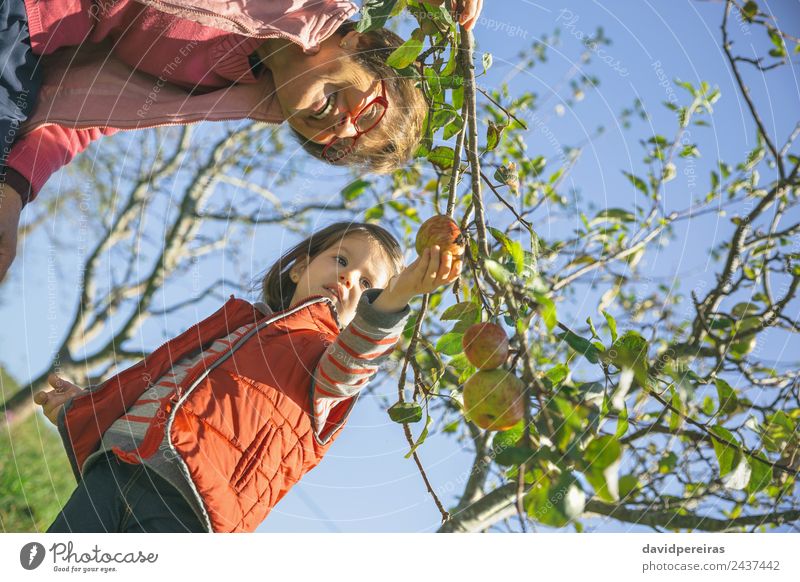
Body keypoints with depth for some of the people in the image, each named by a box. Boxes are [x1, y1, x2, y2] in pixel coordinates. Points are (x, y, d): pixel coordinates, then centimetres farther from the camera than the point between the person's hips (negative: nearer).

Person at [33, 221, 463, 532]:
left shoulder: (328, 361, 12)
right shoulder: (240, 320, 29)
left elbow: (356, 359, -13)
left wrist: (395, 297, -33)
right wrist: (84, 408, 42)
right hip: (113, 469, 6)